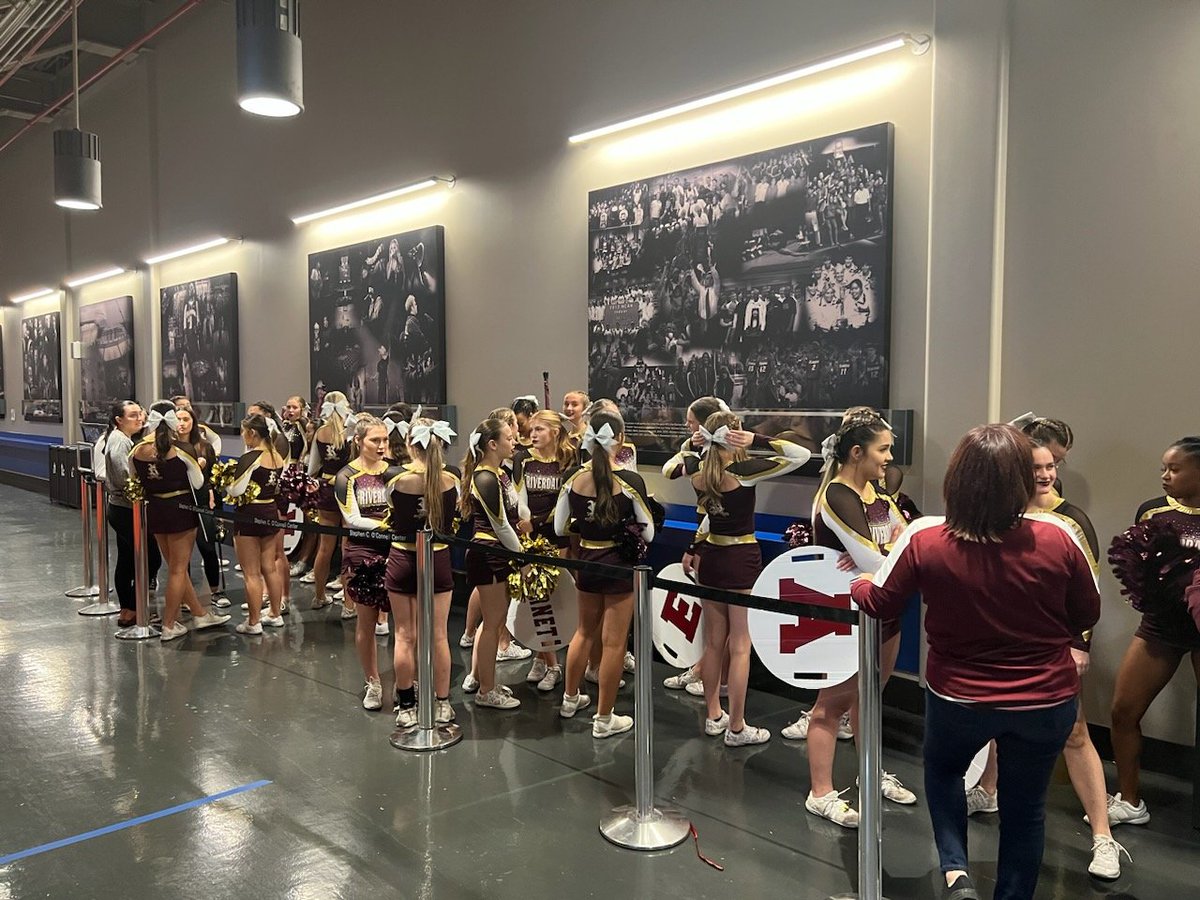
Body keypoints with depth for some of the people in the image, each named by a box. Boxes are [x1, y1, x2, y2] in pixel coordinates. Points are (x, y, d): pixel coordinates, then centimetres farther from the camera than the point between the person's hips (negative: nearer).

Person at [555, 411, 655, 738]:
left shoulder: (573, 480, -6)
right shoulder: (630, 481, -17)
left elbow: (560, 528, 3)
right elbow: (648, 533, -10)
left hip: (586, 562, 5)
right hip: (619, 565, -5)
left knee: (585, 631, 25)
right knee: (613, 643, 6)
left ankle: (570, 699, 39)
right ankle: (604, 719, 16)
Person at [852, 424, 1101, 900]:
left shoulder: (924, 539, -23)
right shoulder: (1058, 539, -20)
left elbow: (879, 604, -7)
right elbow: (1087, 615, -3)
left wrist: (856, 583, 15)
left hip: (957, 697, 0)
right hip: (1047, 699, 1)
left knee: (942, 770, 30)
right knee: (1024, 806, 22)